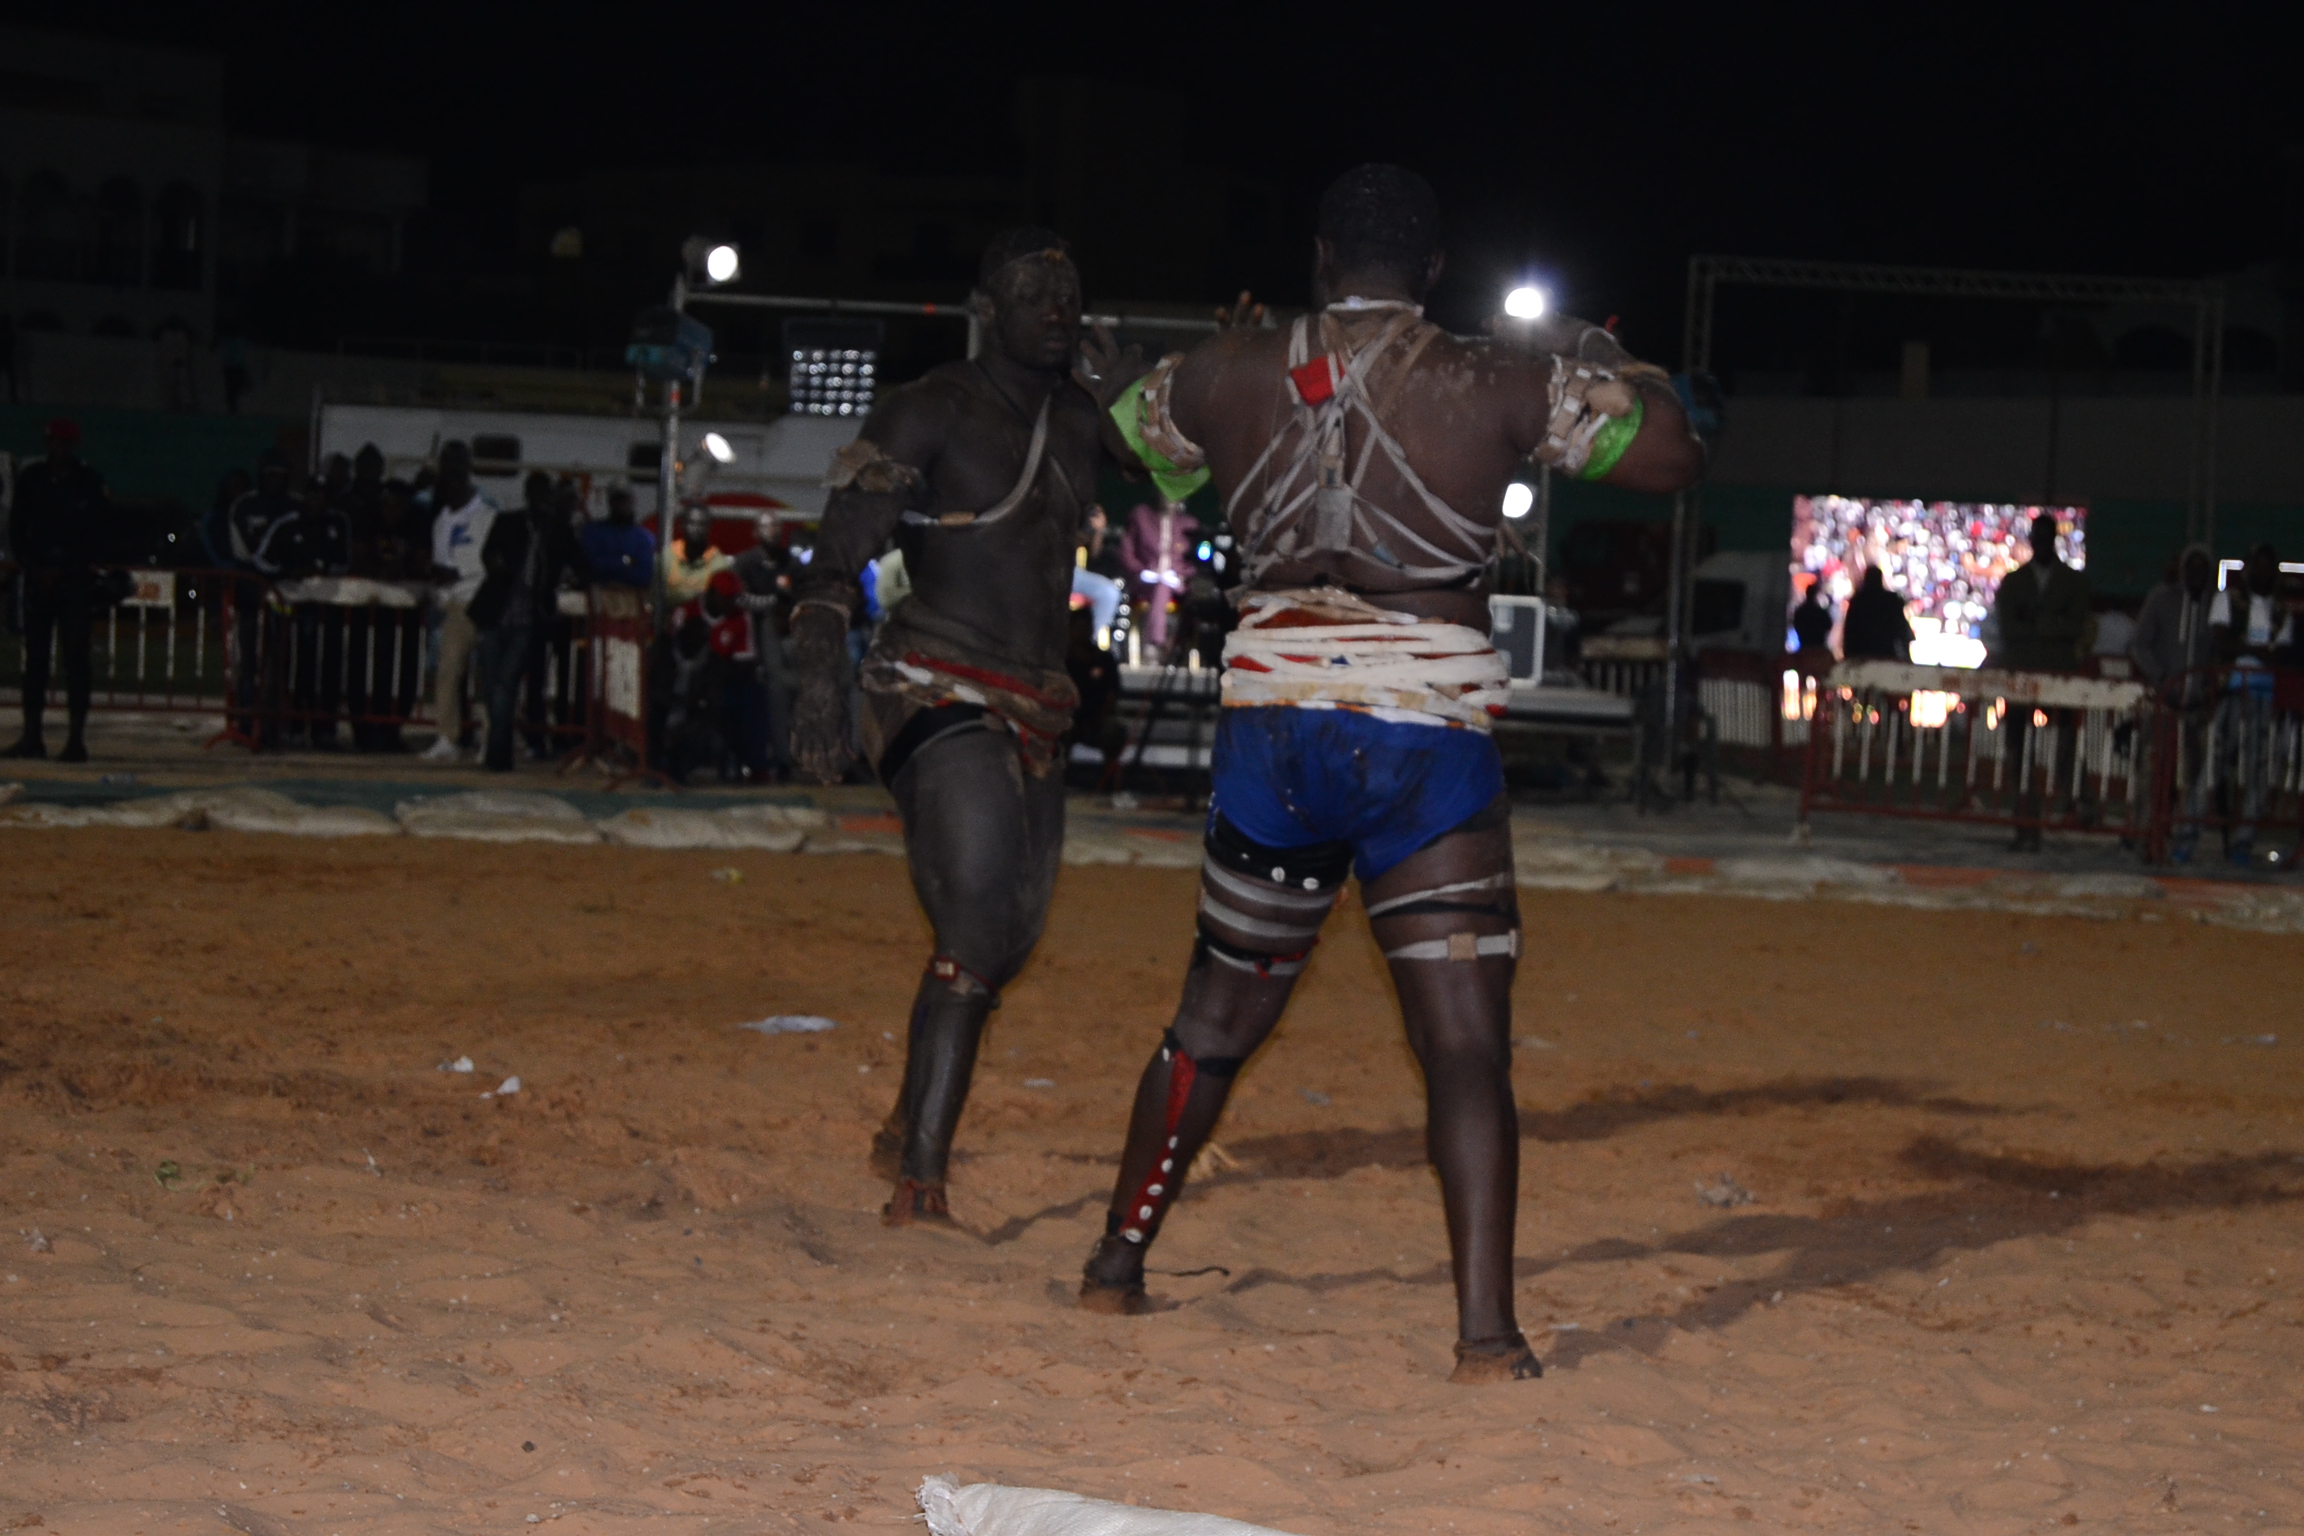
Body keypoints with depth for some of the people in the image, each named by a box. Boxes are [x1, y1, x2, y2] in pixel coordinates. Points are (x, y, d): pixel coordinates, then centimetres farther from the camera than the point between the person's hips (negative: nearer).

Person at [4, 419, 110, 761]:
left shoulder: (90, 482, 0)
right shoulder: (32, 478, 6)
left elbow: (98, 534, -1)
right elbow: (16, 527, 8)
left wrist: (66, 569, -8)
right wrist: (31, 565, -4)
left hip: (76, 579, -3)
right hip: (39, 576, 3)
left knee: (76, 655, -6)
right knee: (35, 653, 2)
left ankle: (76, 737, -6)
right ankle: (32, 735, 6)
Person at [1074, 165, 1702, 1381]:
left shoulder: (1232, 378, 5)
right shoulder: (1493, 387, -3)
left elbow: (1133, 426, 26)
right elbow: (1672, 455, 2)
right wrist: (1596, 360, 19)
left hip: (1274, 722, 3)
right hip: (1429, 740, -3)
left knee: (1216, 1018, 19)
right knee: (1466, 1042, -2)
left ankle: (1117, 1260, 29)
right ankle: (1486, 1329, -11)